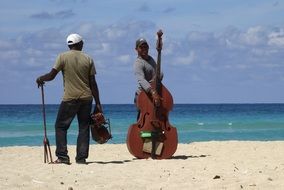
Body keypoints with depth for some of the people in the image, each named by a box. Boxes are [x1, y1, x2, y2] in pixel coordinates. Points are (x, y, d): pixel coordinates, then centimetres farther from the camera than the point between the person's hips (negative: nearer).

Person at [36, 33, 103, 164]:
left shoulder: (63, 57, -2)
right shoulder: (88, 59, 5)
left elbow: (51, 76, -4)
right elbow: (93, 83, 3)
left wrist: (40, 79, 18)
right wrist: (98, 103, 6)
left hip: (70, 98, -3)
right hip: (86, 98, 3)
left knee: (60, 126, 6)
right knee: (84, 128, 8)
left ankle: (62, 156, -2)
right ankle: (81, 157, 5)